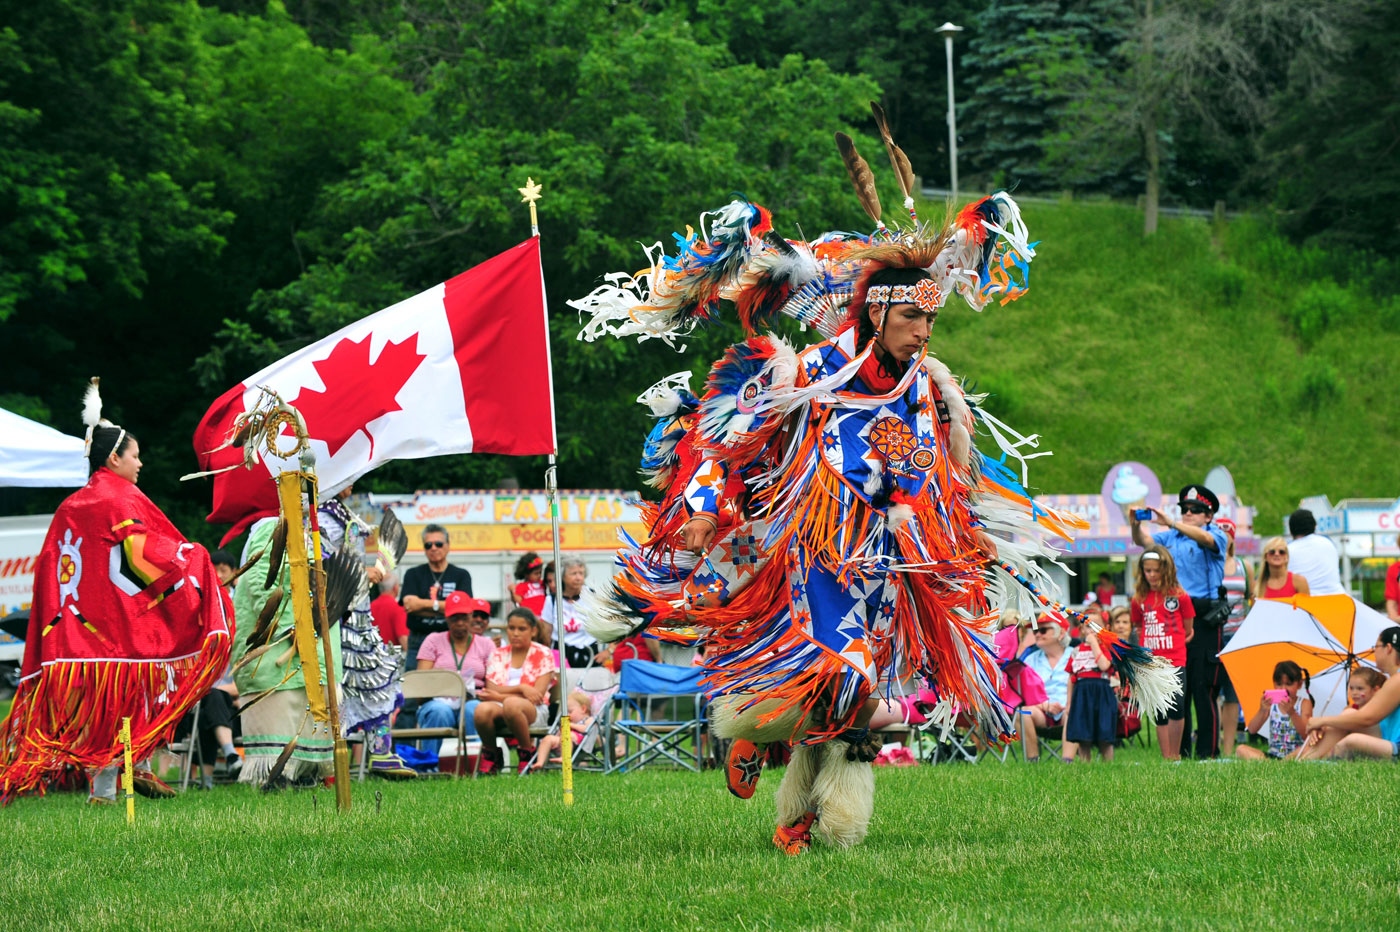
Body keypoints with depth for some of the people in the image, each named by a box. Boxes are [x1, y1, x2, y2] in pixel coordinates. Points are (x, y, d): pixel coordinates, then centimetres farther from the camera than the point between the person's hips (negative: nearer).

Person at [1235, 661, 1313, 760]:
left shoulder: (1304, 704, 2)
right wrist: (1262, 711, -19)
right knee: (1241, 749, -18)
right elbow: (1252, 730, -1)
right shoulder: (1271, 704, 8)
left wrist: (1292, 713, -27)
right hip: (1273, 754, 3)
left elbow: (1306, 733, -12)